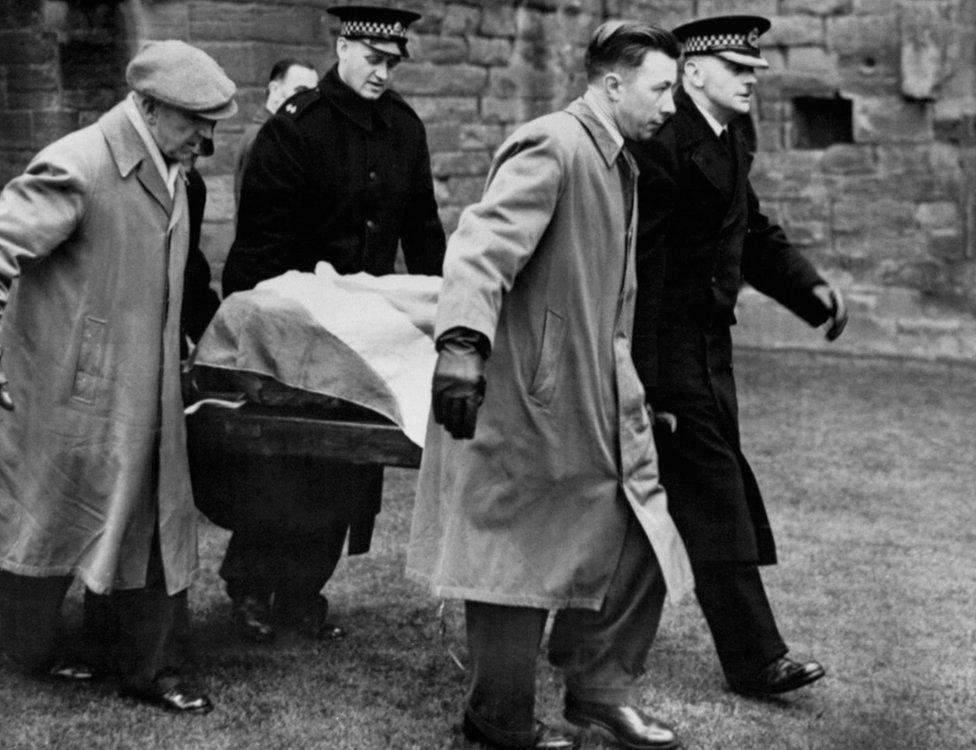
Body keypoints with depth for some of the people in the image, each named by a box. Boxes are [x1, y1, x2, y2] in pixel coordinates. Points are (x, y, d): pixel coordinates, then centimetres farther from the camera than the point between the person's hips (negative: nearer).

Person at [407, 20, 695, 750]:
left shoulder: (617, 164, 14)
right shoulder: (551, 148, -16)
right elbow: (484, 246, -29)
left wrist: (635, 397, 25)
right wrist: (462, 343, -43)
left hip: (600, 398, 9)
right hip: (528, 396, -9)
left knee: (639, 538, 9)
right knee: (519, 557, 3)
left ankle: (600, 686, 24)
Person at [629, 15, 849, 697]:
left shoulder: (731, 137, 11)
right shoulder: (661, 145, -20)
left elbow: (753, 230, 23)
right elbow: (637, 264, -22)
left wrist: (809, 287, 7)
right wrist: (642, 379, -24)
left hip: (708, 344, 10)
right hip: (670, 350, -10)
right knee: (712, 496, -6)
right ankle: (755, 659, 0)